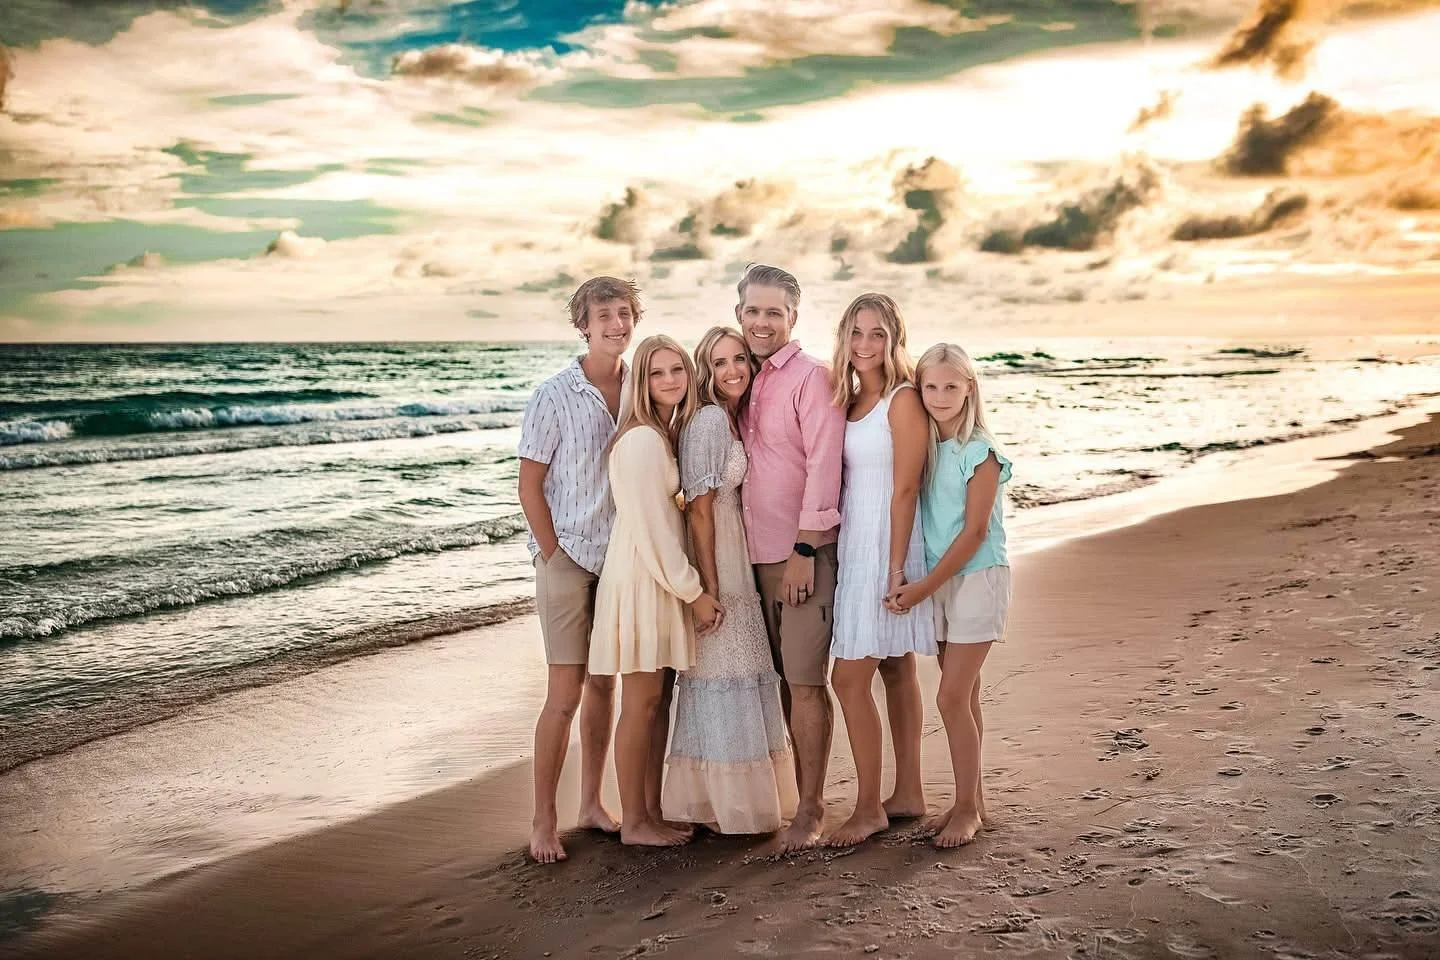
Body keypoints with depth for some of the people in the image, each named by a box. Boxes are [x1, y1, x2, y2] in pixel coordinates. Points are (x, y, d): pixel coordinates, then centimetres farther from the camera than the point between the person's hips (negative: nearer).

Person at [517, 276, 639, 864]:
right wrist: (555, 555, -9)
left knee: (603, 684, 12)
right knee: (565, 694, -4)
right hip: (568, 558, -4)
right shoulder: (554, 397, -9)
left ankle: (592, 803, 25)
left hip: (622, 558, 5)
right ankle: (543, 820, 7)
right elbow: (530, 486, -7)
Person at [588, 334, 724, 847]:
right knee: (641, 701, -1)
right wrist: (693, 592, -14)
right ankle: (632, 820, 9)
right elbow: (651, 527, -19)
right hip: (641, 575, -9)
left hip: (667, 576, 9)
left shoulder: (672, 433, 12)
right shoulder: (642, 440, -17)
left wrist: (688, 585, 7)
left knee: (659, 698, 12)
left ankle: (652, 813, 20)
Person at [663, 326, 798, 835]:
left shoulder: (734, 419, 13)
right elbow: (699, 509, -18)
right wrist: (710, 588, -19)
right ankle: (722, 808, 10)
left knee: (744, 674, 14)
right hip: (714, 565, -9)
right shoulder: (708, 420, -15)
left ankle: (740, 799, 26)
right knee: (720, 676, -2)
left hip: (740, 561, 9)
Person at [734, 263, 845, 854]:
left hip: (803, 552, -7)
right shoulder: (746, 380, 14)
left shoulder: (811, 377, -9)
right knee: (783, 679, 13)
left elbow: (823, 466, -15)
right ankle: (797, 790, 24)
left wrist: (803, 550, -18)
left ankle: (810, 810, 7)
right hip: (758, 554, 7)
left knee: (805, 682, -3)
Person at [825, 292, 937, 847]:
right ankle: (908, 794, 22)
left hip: (886, 546, -8)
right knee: (895, 671, 14)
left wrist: (895, 567, -17)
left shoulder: (904, 400, -11)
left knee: (849, 678, -8)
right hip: (852, 545, 8)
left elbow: (905, 489, -15)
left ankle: (868, 808, 3)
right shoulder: (847, 400, 12)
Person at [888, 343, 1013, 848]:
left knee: (952, 697, -7)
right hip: (937, 580, 6)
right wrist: (920, 586, 0)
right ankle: (971, 800, 23)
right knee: (964, 695, 13)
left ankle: (968, 808, 5)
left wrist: (924, 587, -15)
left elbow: (974, 532, -15)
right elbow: (911, 509, 9)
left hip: (977, 577, -6)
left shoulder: (980, 451, -12)